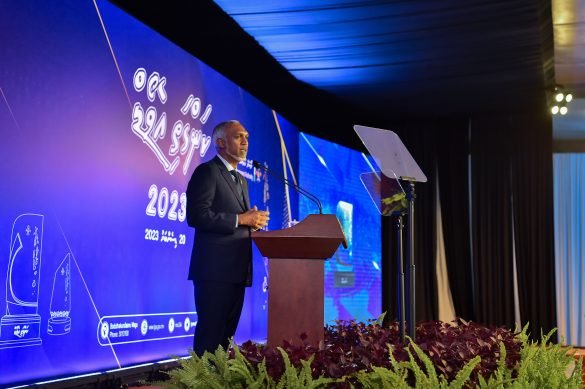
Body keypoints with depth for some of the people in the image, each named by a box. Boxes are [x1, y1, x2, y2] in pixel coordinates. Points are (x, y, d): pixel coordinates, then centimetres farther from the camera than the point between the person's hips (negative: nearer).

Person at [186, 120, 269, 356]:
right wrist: (240, 219, -16)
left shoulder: (241, 180, 23)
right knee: (210, 333, -6)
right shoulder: (207, 171, -5)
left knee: (227, 332, 10)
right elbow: (196, 215, -17)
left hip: (237, 269, 9)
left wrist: (253, 221, 3)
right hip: (215, 268, -9)